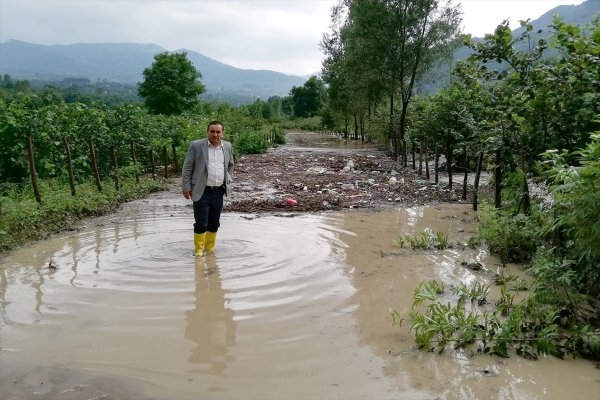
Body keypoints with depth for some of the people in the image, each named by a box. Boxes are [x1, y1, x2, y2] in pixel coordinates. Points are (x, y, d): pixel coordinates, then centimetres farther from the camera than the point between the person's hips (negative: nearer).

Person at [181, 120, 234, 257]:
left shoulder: (227, 146, 7)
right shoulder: (196, 145, -5)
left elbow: (230, 165, 23)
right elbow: (187, 168, -3)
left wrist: (228, 181, 14)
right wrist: (186, 187, -6)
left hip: (219, 192, 4)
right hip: (201, 191, -4)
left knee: (214, 223, 11)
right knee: (201, 223, -3)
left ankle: (210, 248, 25)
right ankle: (198, 249, 12)